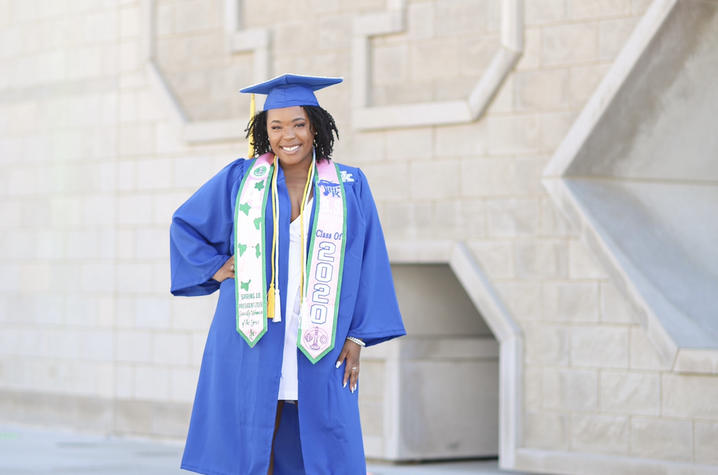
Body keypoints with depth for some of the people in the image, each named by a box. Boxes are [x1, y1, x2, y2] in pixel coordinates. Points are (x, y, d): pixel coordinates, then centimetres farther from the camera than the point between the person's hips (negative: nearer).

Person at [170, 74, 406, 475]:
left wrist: (357, 337, -2)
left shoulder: (349, 188, 4)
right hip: (253, 348, 0)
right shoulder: (240, 179, 6)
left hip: (318, 350, 0)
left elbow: (368, 264, 4)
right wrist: (216, 268, 4)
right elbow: (185, 224, 17)